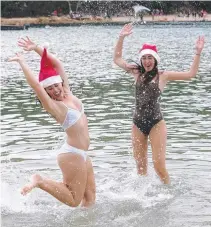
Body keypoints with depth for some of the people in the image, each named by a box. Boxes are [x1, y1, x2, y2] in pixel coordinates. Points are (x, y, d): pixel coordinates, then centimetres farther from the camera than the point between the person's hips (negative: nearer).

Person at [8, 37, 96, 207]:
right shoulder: (52, 105, -15)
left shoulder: (68, 94, 4)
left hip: (81, 154, 8)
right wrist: (22, 62, -18)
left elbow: (58, 64, 7)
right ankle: (39, 181, 3)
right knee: (74, 201, -3)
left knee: (90, 197, 12)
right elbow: (34, 84, -28)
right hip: (72, 154, -8)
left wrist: (36, 48, 3)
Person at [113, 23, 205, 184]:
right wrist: (121, 38, 9)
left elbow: (190, 74, -5)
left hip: (156, 124, -4)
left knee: (159, 166, -9)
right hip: (138, 124, 4)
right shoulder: (137, 73, 7)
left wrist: (198, 53, -12)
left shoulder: (163, 76, -2)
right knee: (140, 166, 11)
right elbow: (117, 59, 16)